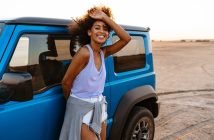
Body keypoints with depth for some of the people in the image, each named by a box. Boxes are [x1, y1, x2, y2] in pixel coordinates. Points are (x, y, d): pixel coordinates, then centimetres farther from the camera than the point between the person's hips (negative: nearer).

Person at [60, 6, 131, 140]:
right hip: (81, 108, -7)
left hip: (99, 107, 7)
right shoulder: (84, 52, -21)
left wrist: (105, 17, -15)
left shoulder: (103, 53, -1)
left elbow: (126, 38, -12)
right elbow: (66, 82, -15)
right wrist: (71, 101, 3)